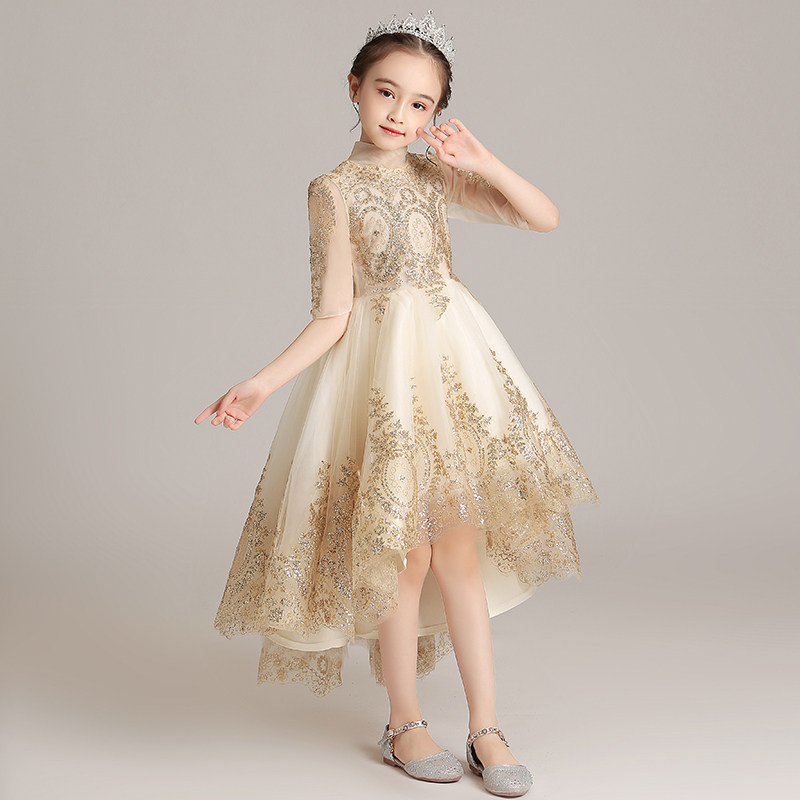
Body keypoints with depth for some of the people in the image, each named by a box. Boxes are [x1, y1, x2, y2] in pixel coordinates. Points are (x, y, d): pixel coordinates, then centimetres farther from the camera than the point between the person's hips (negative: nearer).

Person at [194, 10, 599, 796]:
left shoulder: (438, 175, 7)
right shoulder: (335, 190, -5)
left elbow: (545, 218, 3)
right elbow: (333, 316, -8)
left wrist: (481, 161, -8)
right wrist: (263, 381, -19)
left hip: (452, 361, 4)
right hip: (383, 371, -4)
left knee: (460, 550, 6)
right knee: (404, 553, 1)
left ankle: (486, 729, 15)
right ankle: (404, 724, 20)